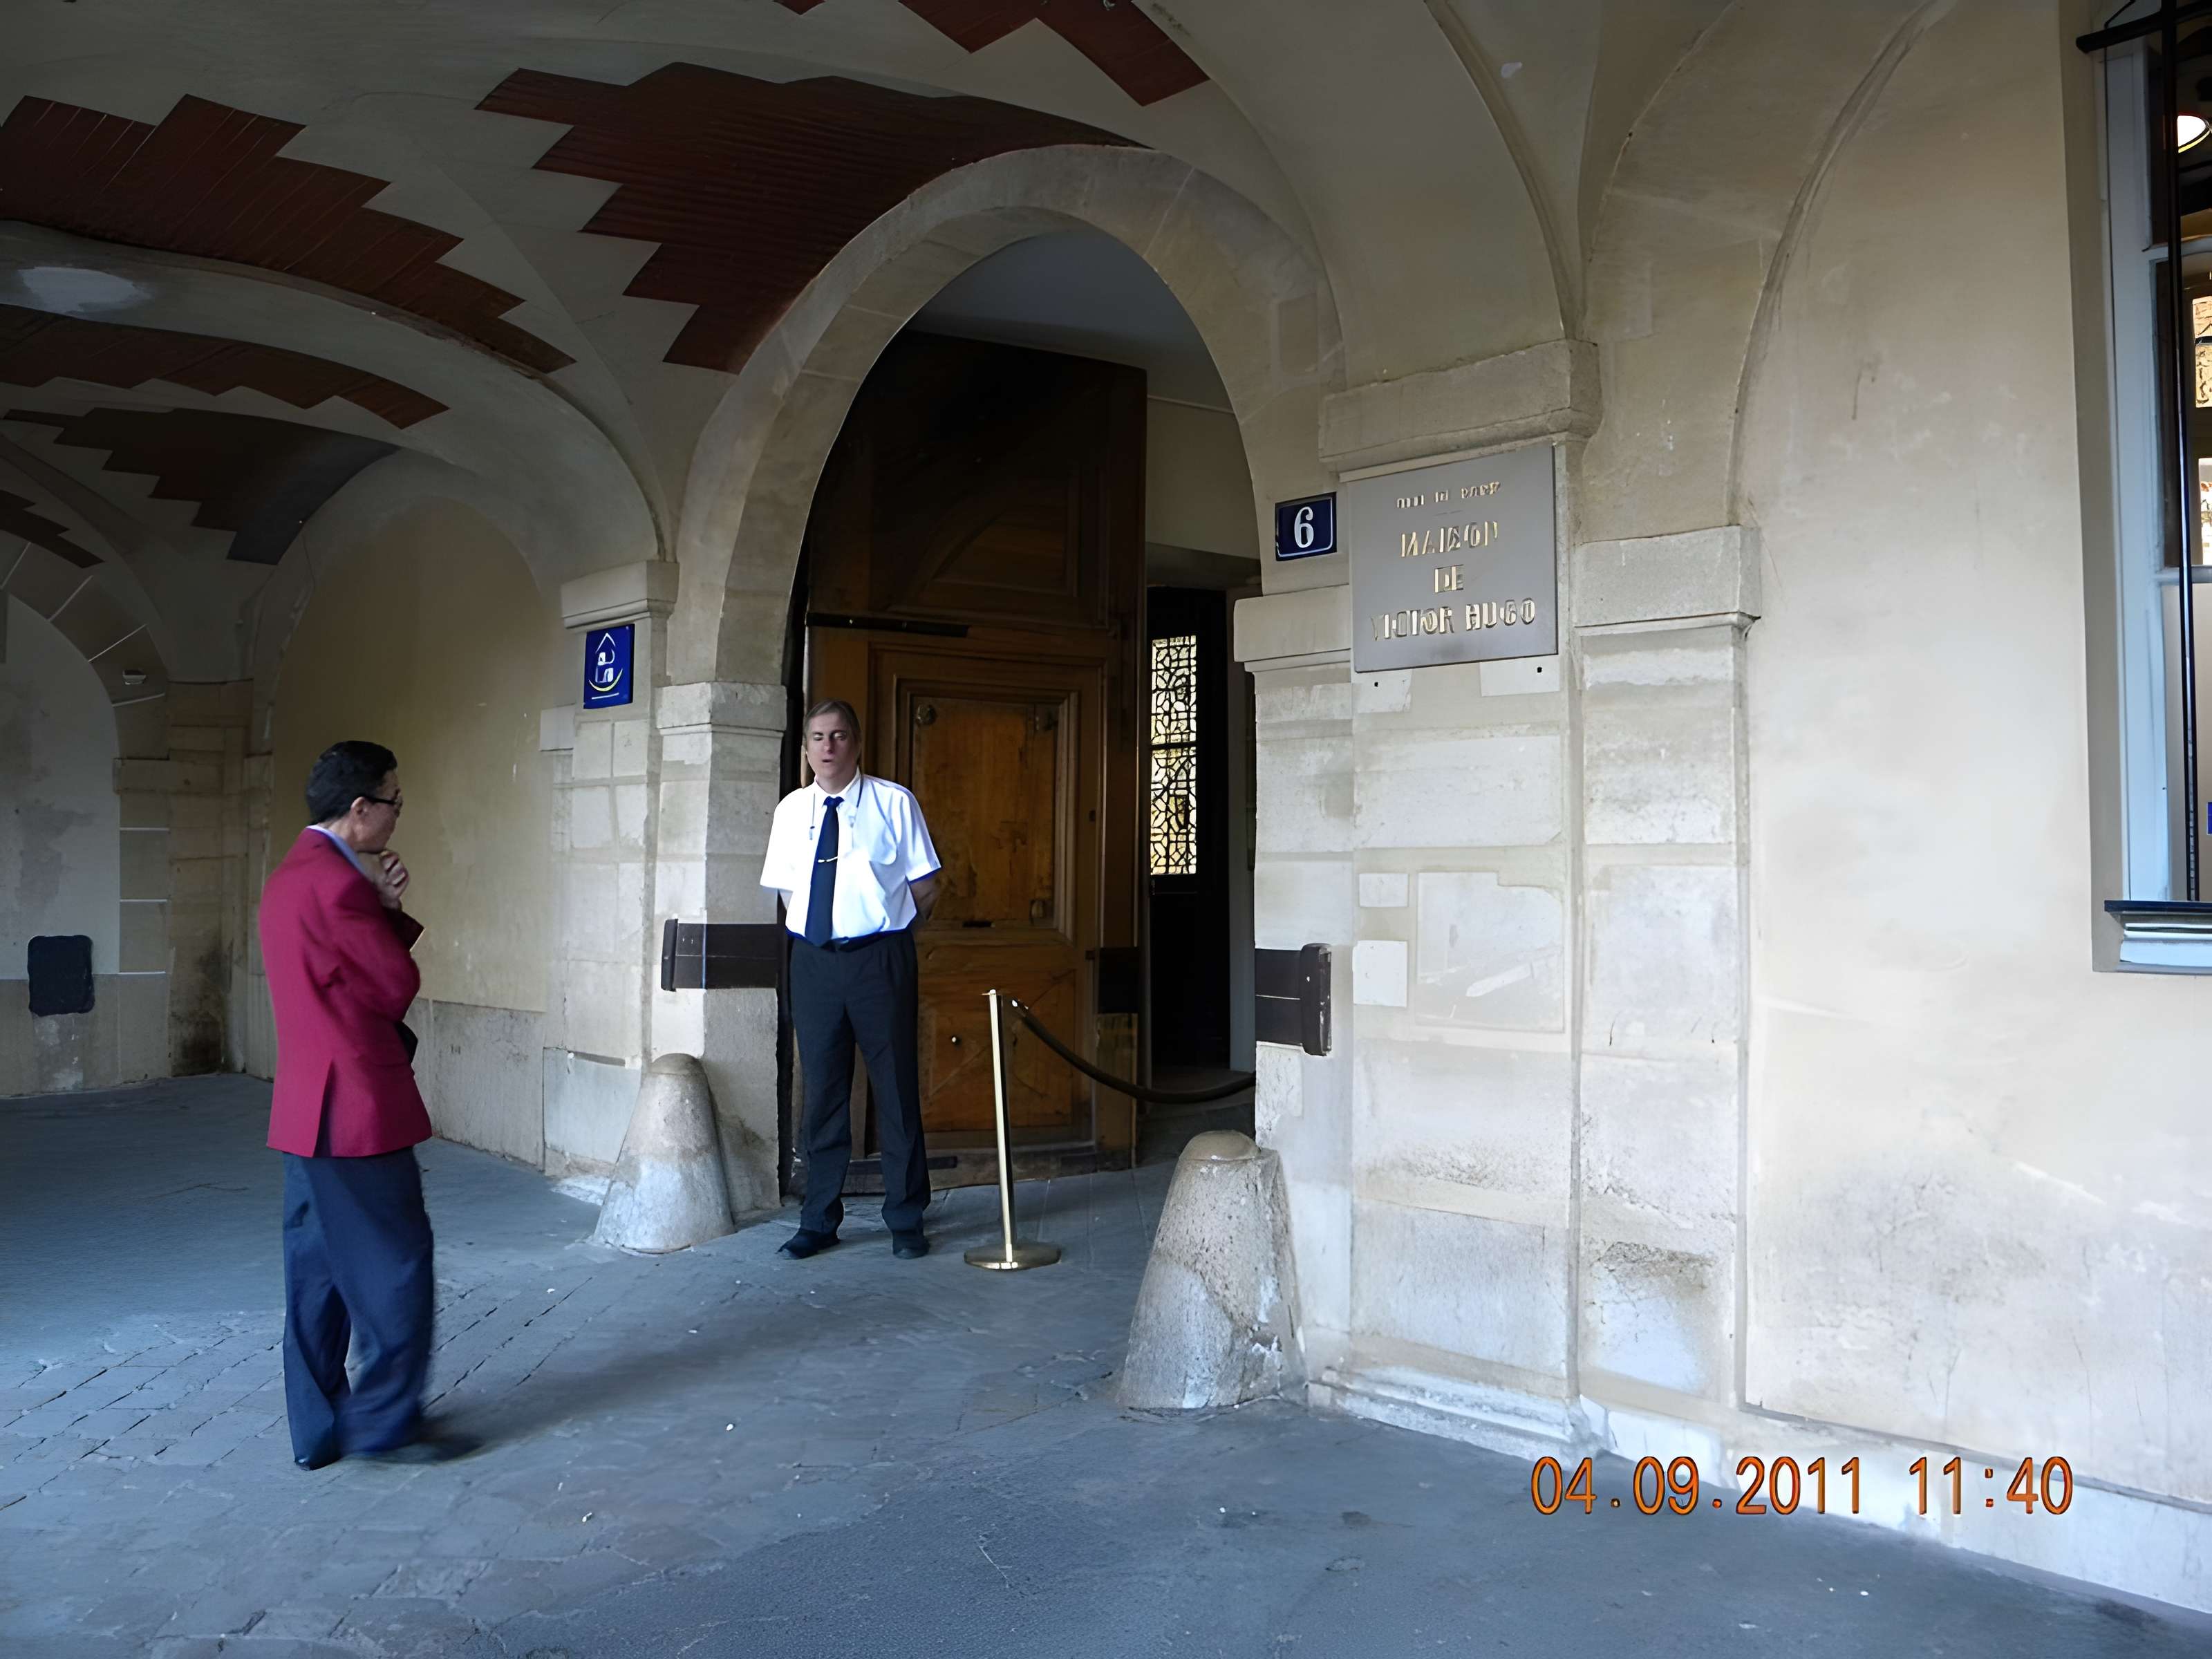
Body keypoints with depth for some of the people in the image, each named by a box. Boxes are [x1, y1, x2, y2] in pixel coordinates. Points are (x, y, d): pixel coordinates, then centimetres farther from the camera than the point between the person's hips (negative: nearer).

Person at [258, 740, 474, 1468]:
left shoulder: (290, 876, 14)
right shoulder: (336, 882, -19)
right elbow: (399, 985, -13)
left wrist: (385, 906, -1)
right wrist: (383, 904, 2)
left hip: (308, 1108, 10)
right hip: (357, 1106, -10)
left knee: (320, 1268, 14)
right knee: (396, 1265, 1)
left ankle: (319, 1427, 22)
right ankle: (386, 1422, 11)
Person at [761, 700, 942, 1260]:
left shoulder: (894, 803, -2)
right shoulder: (791, 810, 8)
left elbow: (925, 886, 2)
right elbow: (786, 889, 16)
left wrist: (886, 929, 0)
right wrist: (818, 930, 5)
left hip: (879, 959, -3)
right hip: (813, 959, 3)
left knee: (897, 1088, 3)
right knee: (822, 1091, 9)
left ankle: (906, 1221, 15)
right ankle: (819, 1220, 21)